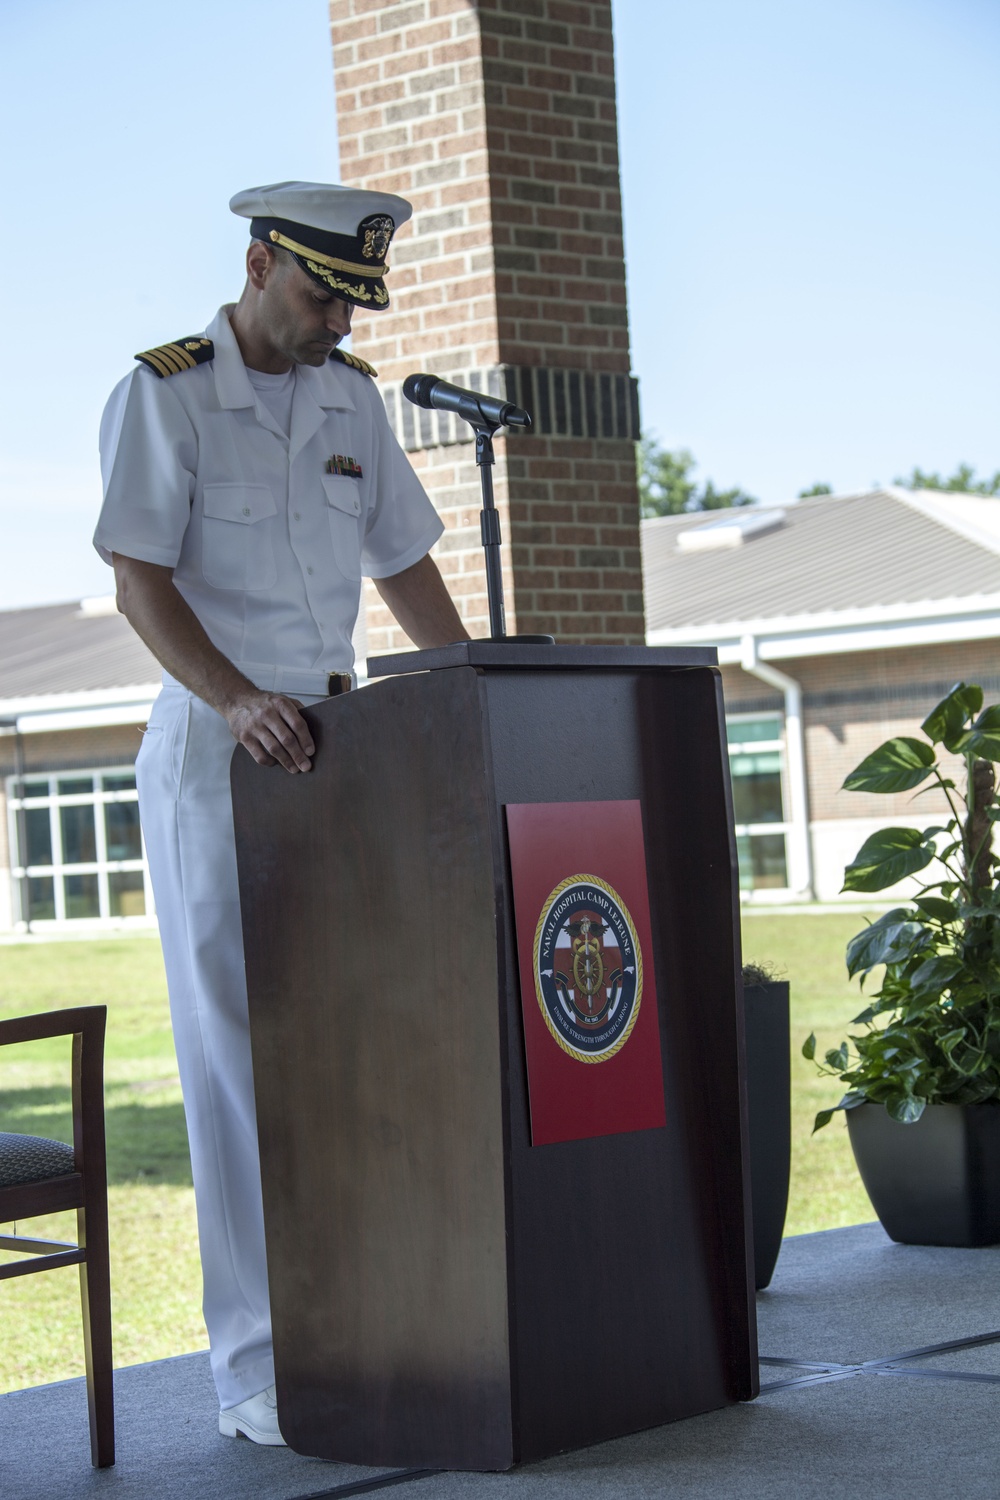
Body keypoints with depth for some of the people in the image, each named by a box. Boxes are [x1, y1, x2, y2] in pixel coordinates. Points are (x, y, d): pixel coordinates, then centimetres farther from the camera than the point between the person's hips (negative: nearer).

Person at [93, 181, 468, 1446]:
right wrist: (240, 699, -29)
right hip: (215, 755, -6)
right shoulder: (160, 395, -6)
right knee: (239, 1056, -5)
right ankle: (257, 1370, -2)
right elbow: (140, 584, -14)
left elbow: (405, 570, 18)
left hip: (342, 748, 6)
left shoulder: (350, 399, 12)